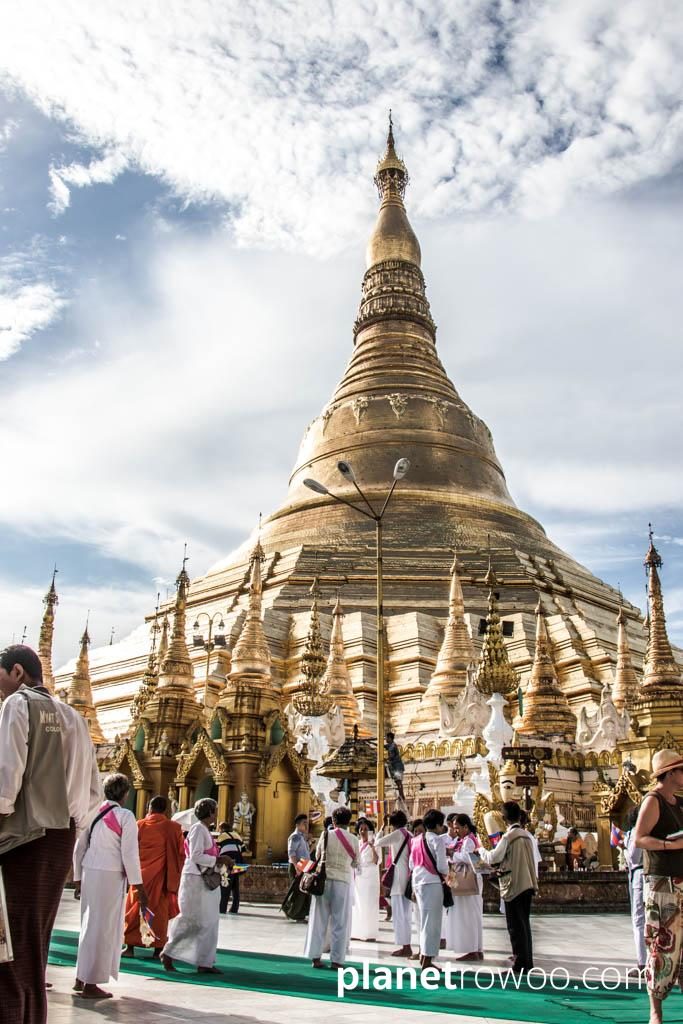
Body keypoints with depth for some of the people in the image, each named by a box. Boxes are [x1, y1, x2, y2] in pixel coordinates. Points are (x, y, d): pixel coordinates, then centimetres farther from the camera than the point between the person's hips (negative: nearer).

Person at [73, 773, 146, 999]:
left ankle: (81, 978, 26)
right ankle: (90, 984, 8)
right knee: (104, 928, 3)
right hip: (110, 876, -6)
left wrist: (78, 879, 20)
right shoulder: (125, 816, -9)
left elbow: (79, 848, 10)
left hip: (89, 873, 6)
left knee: (89, 924, 18)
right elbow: (129, 854, -10)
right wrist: (139, 886, -4)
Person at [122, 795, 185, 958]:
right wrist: (175, 875, 9)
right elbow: (181, 853, -2)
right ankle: (158, 949, 10)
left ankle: (130, 947, 11)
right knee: (159, 910, 8)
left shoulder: (140, 825, -3)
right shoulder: (174, 828, -5)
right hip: (161, 876, 0)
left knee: (135, 909, 10)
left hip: (141, 874, 0)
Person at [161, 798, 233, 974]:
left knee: (209, 922, 8)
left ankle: (205, 962, 12)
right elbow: (196, 856, -20)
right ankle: (168, 953, 10)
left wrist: (220, 860, 2)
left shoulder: (205, 830, 14)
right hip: (195, 881, -10)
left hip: (206, 882, 10)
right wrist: (218, 860, -16)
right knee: (192, 921, -4)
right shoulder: (198, 829, -14)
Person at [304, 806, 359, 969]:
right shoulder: (353, 840, -3)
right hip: (342, 882, -1)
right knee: (339, 922, 7)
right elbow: (355, 863, 8)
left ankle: (315, 957, 11)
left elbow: (317, 856, 9)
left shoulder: (326, 835, -3)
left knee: (319, 920, 9)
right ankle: (336, 959, 7)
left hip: (323, 879, 1)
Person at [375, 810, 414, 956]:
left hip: (399, 875, -8)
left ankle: (405, 947, -5)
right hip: (409, 875, 8)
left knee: (399, 912, -4)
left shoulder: (397, 834, -8)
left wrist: (383, 827, 5)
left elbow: (377, 843, -5)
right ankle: (407, 946, 16)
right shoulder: (409, 835, 12)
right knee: (406, 913, 13)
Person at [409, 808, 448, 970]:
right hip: (432, 883, -7)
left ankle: (423, 955, 27)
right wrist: (445, 875, 7)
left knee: (424, 920, 19)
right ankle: (427, 960, 2)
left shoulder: (416, 840, 11)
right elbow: (442, 866, -13)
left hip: (417, 882, 7)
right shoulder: (436, 840, -10)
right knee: (432, 921, 0)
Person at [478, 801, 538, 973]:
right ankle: (527, 961, 22)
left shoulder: (508, 836, -15)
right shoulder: (527, 835, 7)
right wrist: (499, 864, 17)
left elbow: (493, 857, -16)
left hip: (514, 885, -7)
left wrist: (481, 850, 2)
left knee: (515, 926, 0)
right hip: (527, 883, 7)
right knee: (524, 923, 16)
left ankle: (520, 964, 3)